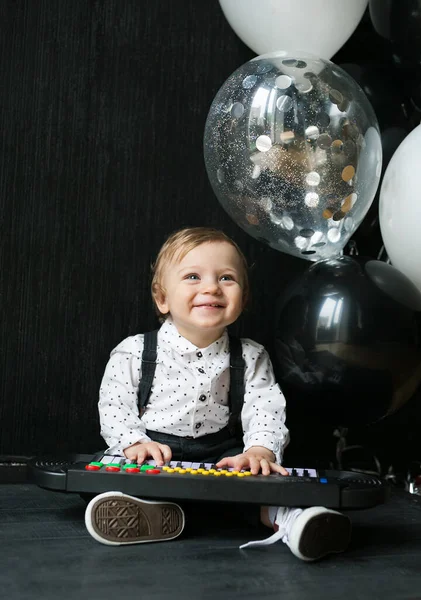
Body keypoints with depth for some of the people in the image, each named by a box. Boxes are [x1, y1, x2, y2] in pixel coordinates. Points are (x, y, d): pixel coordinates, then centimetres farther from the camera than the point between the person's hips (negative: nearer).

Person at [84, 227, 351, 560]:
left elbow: (265, 409, -5)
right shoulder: (133, 352, -1)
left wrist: (260, 450, -24)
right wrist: (135, 443, -19)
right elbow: (114, 407, -2)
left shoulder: (250, 357, 4)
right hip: (154, 449, -1)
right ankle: (155, 511, -48)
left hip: (220, 452, 2)